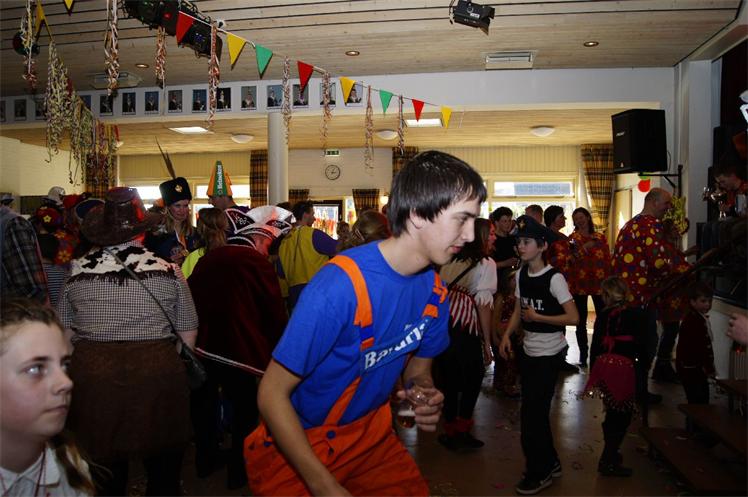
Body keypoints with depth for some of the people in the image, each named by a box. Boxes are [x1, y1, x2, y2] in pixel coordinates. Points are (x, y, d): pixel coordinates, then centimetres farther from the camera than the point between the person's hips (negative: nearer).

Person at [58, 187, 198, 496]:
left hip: (91, 374, 2)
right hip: (157, 372, -2)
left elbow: (64, 331, 9)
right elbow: (188, 333, 0)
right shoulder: (168, 271, -6)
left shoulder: (78, 271, 0)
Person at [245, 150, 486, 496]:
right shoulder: (340, 285, -30)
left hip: (372, 438, 6)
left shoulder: (434, 291, -8)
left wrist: (427, 395, -15)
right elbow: (272, 395, -24)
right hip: (294, 448, -5)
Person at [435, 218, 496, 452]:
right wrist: (487, 342, -6)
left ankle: (450, 432, 28)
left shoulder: (452, 259, 10)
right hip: (465, 330, -6)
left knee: (448, 379, 17)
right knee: (472, 380, 15)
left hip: (441, 324, 6)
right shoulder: (486, 264, -7)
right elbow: (484, 305, -11)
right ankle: (461, 431, 19)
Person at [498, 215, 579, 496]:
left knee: (531, 413, -1)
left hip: (550, 354, -7)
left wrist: (538, 317, -19)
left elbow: (573, 317, -20)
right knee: (535, 411, 17)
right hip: (528, 351, 7)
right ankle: (550, 463, 37)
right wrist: (507, 335, -2)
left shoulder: (554, 278, -18)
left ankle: (539, 473, 19)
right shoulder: (521, 274, 3)